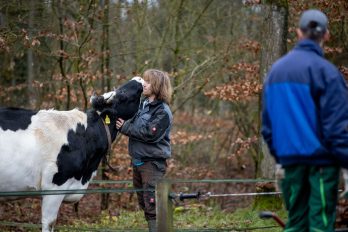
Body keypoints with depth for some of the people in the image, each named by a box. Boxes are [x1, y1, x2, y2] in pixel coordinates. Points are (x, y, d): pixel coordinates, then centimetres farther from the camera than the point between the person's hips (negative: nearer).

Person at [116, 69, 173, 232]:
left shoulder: (163, 111, -13)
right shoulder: (142, 105, 11)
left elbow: (150, 134, -21)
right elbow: (134, 126, 19)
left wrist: (126, 127, -15)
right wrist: (122, 124, -1)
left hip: (153, 162, -8)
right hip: (138, 161, 8)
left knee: (152, 206, -11)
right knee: (143, 204, 15)